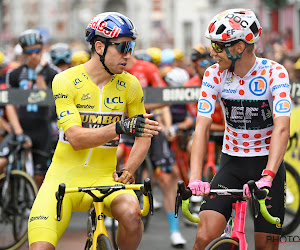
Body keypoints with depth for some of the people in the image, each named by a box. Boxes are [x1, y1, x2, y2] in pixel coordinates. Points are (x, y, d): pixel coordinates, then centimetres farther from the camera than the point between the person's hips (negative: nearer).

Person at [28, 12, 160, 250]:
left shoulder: (129, 85, 0)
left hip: (104, 177, 2)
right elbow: (76, 138, -19)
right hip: (64, 176, -2)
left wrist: (127, 171, -9)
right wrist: (120, 127, -33)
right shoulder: (65, 81, -10)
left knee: (131, 212, -30)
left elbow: (143, 137, 9)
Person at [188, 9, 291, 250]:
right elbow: (202, 127, -15)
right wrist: (195, 178, -28)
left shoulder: (274, 73, -16)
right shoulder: (214, 74, -8)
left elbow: (282, 129, -25)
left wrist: (267, 177, -39)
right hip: (232, 164, 2)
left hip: (267, 163, -2)